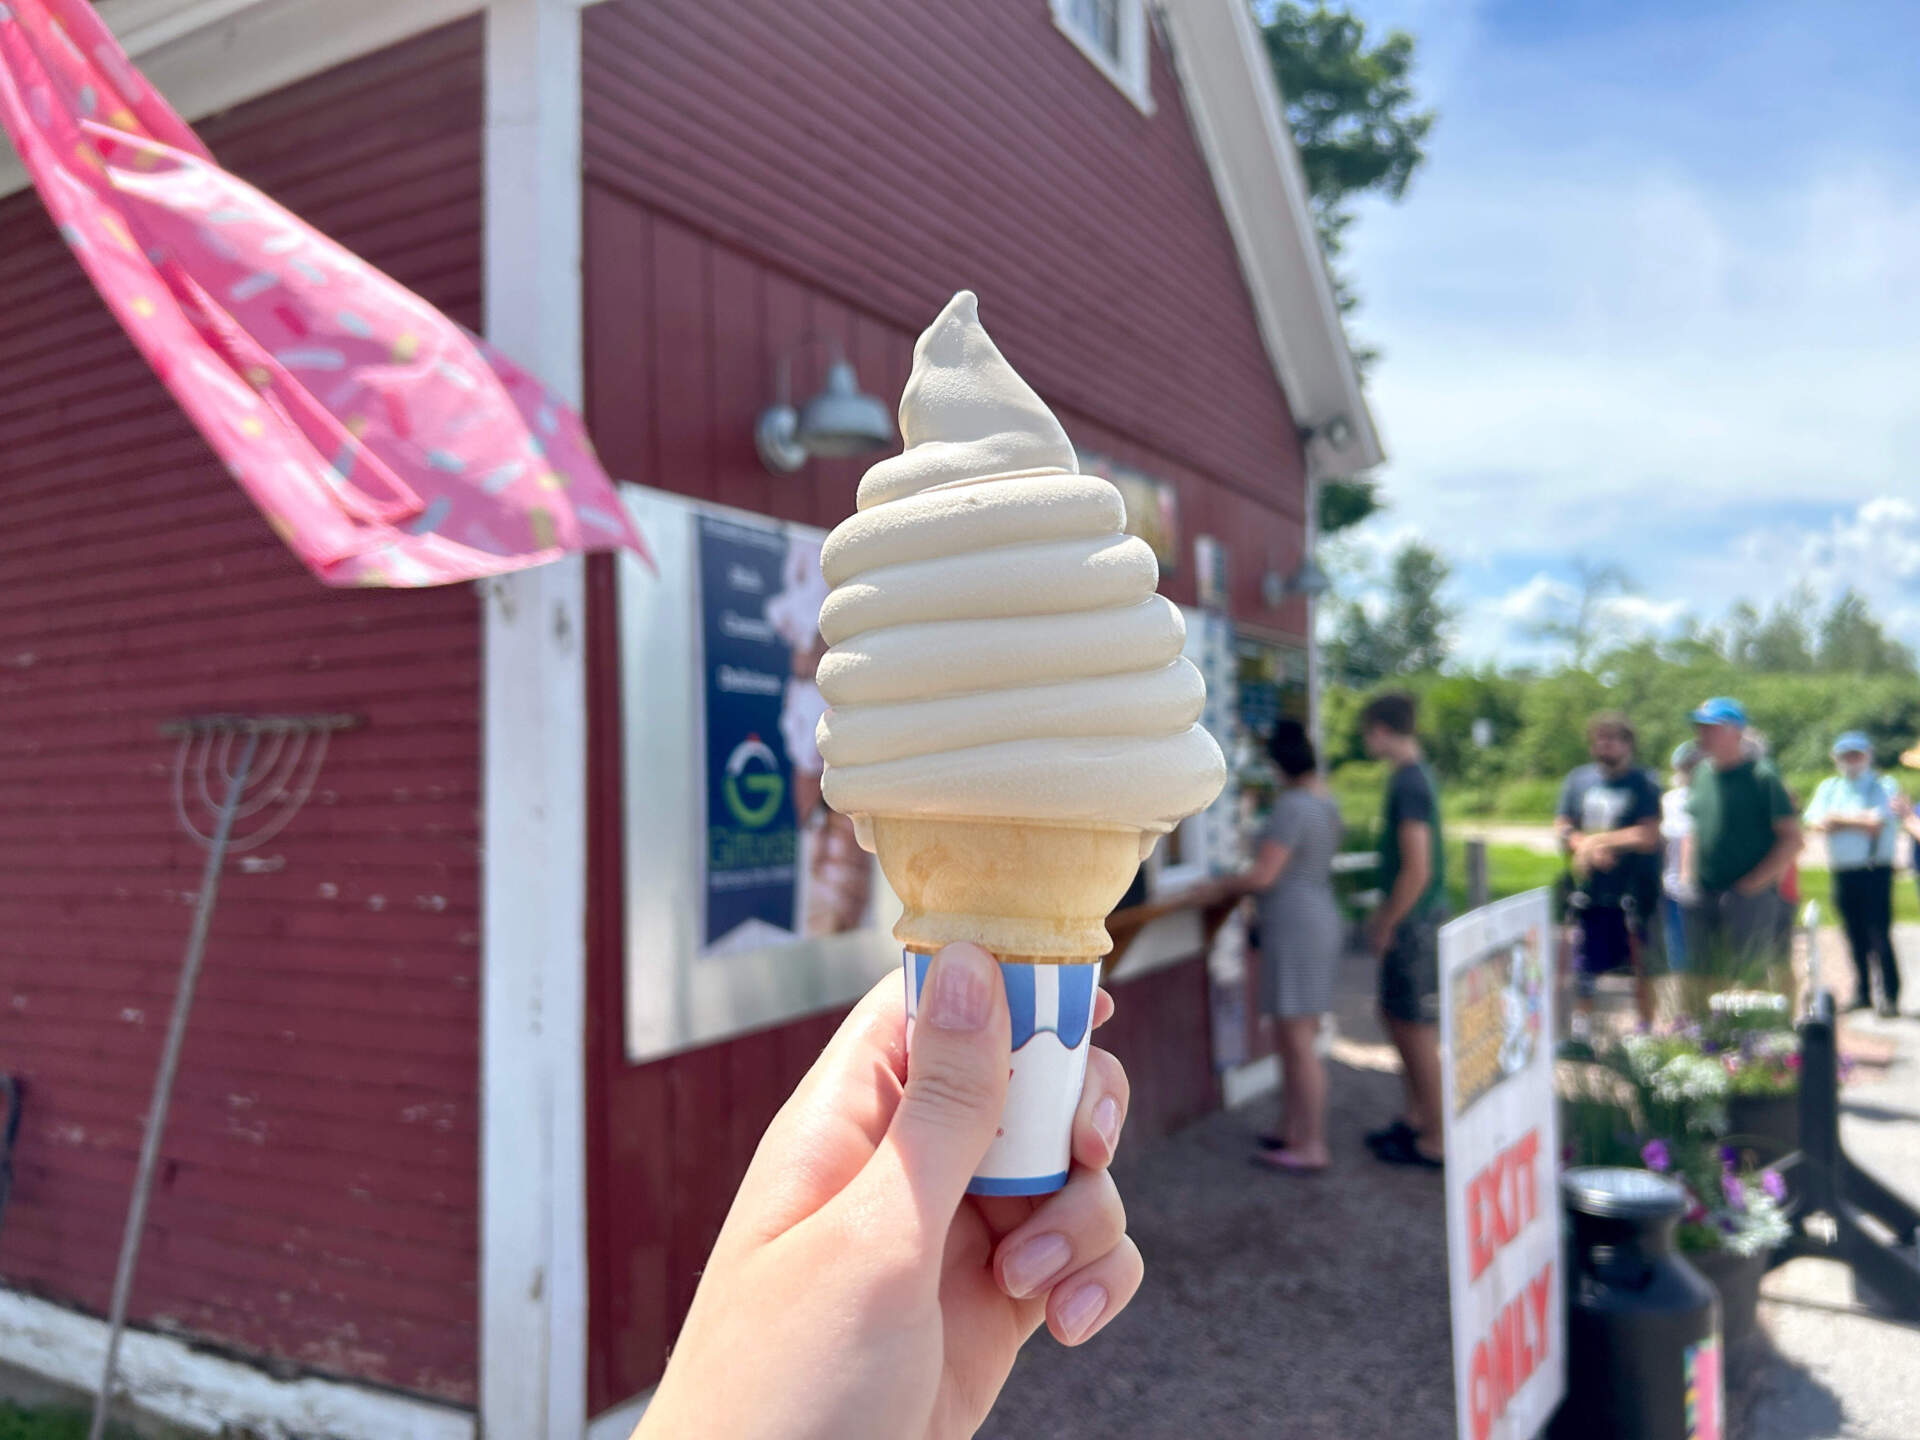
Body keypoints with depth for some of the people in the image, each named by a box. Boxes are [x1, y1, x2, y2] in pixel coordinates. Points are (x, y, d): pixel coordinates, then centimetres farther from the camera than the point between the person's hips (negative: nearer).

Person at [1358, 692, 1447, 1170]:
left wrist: (1387, 924, -14)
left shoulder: (1409, 784, -20)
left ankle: (1435, 1141, 12)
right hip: (1410, 920, 10)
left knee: (1419, 1031, 0)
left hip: (1414, 923, -10)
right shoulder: (1414, 775, 11)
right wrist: (1386, 914, 21)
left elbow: (1417, 869, -23)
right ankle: (1416, 1117, 32)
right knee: (1395, 1015, 20)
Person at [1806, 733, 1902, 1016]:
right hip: (1841, 872, 4)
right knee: (1855, 936, 9)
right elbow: (1813, 821, 1)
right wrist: (1858, 822, -10)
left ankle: (1889, 997, -2)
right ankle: (1862, 993, 17)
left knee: (1879, 934, -7)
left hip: (1874, 871, -4)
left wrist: (1838, 818, -4)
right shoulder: (1829, 787, 15)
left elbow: (1877, 822, -14)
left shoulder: (1884, 786, 1)